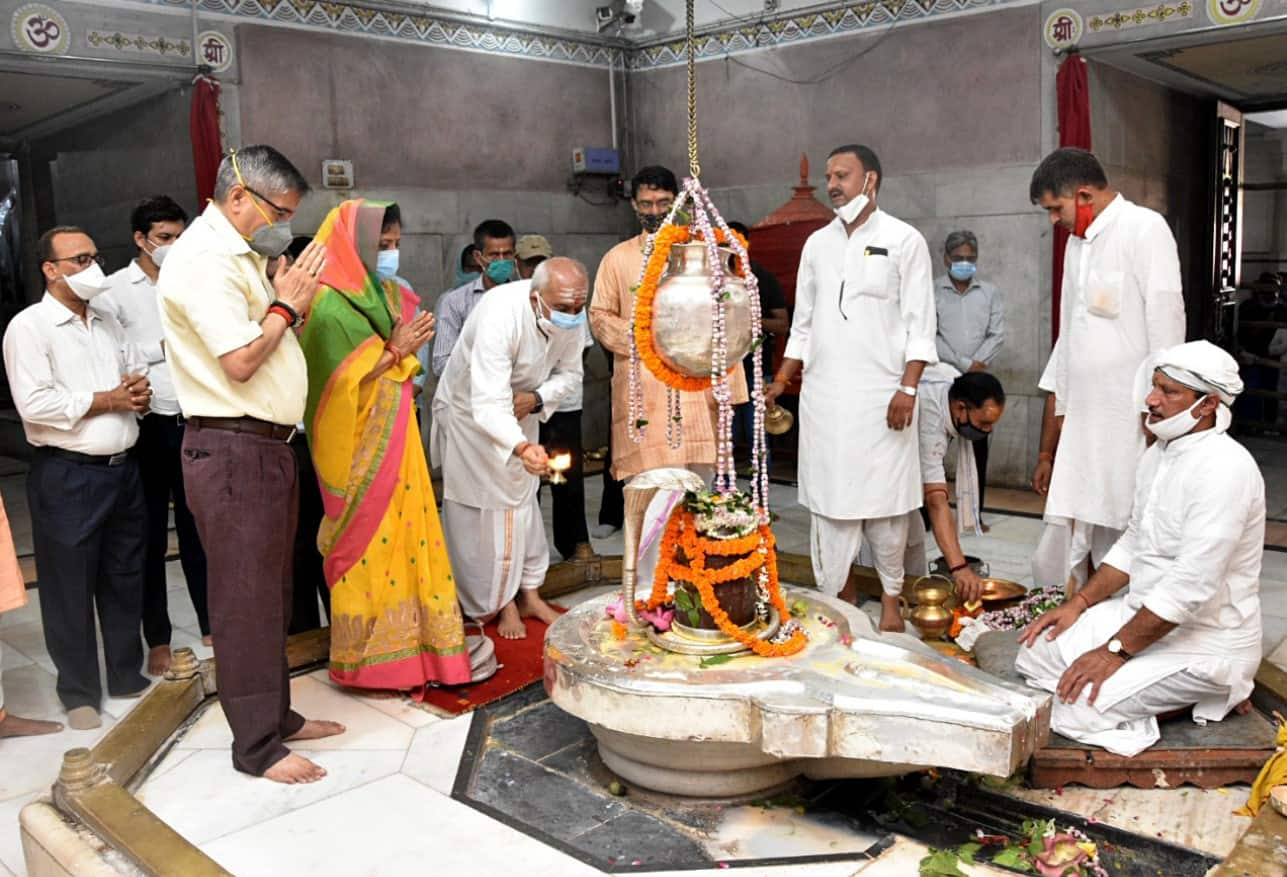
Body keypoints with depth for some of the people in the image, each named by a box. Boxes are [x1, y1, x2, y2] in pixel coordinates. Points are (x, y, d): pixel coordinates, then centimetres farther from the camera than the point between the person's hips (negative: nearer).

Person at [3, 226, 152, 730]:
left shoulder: (108, 322, 14)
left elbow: (138, 376, 21)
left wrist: (140, 391, -3)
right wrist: (109, 399, -12)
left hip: (123, 467, 7)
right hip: (68, 476, -6)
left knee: (126, 579, 14)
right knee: (70, 588, 4)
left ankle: (127, 675, 28)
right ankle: (79, 693, 17)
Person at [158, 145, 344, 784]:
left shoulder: (240, 257, 17)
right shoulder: (203, 259, -14)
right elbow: (239, 361, -22)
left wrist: (292, 306, 6)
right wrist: (286, 306, -9)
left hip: (266, 446, 10)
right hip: (232, 450, -10)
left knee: (271, 593, 16)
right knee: (246, 599, -2)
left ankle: (275, 714, 29)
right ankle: (256, 745, 9)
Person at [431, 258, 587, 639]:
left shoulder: (571, 317, -21)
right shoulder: (500, 315, -41)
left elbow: (569, 373, -4)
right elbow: (487, 405, -47)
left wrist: (535, 398, -24)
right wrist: (522, 447, -63)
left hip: (519, 410, 6)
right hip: (470, 411, -6)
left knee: (522, 499, 14)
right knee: (482, 508, 0)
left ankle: (528, 596, 26)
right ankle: (498, 603, 15)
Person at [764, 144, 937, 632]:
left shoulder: (904, 240, 0)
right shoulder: (817, 244, 12)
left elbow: (919, 323, -4)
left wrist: (907, 388, -13)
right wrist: (781, 382, 7)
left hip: (880, 394, -4)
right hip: (823, 394, 4)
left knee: (883, 500, 2)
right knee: (829, 499, 6)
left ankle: (890, 599, 16)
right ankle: (838, 596, 17)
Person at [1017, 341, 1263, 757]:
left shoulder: (1224, 468, -24)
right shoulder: (1158, 455, 6)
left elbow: (1191, 584, -28)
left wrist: (1114, 651, -23)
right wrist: (1078, 604, 4)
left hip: (1204, 641, -9)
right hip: (1145, 613, 9)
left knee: (1077, 709, -19)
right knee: (1036, 652, 2)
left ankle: (1217, 693, 1)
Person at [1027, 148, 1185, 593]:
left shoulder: (1145, 229, -4)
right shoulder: (1076, 243, 19)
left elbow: (1165, 332, -10)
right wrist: (1047, 451, 18)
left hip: (1130, 429, -7)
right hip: (1079, 429, 7)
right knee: (1057, 565, 6)